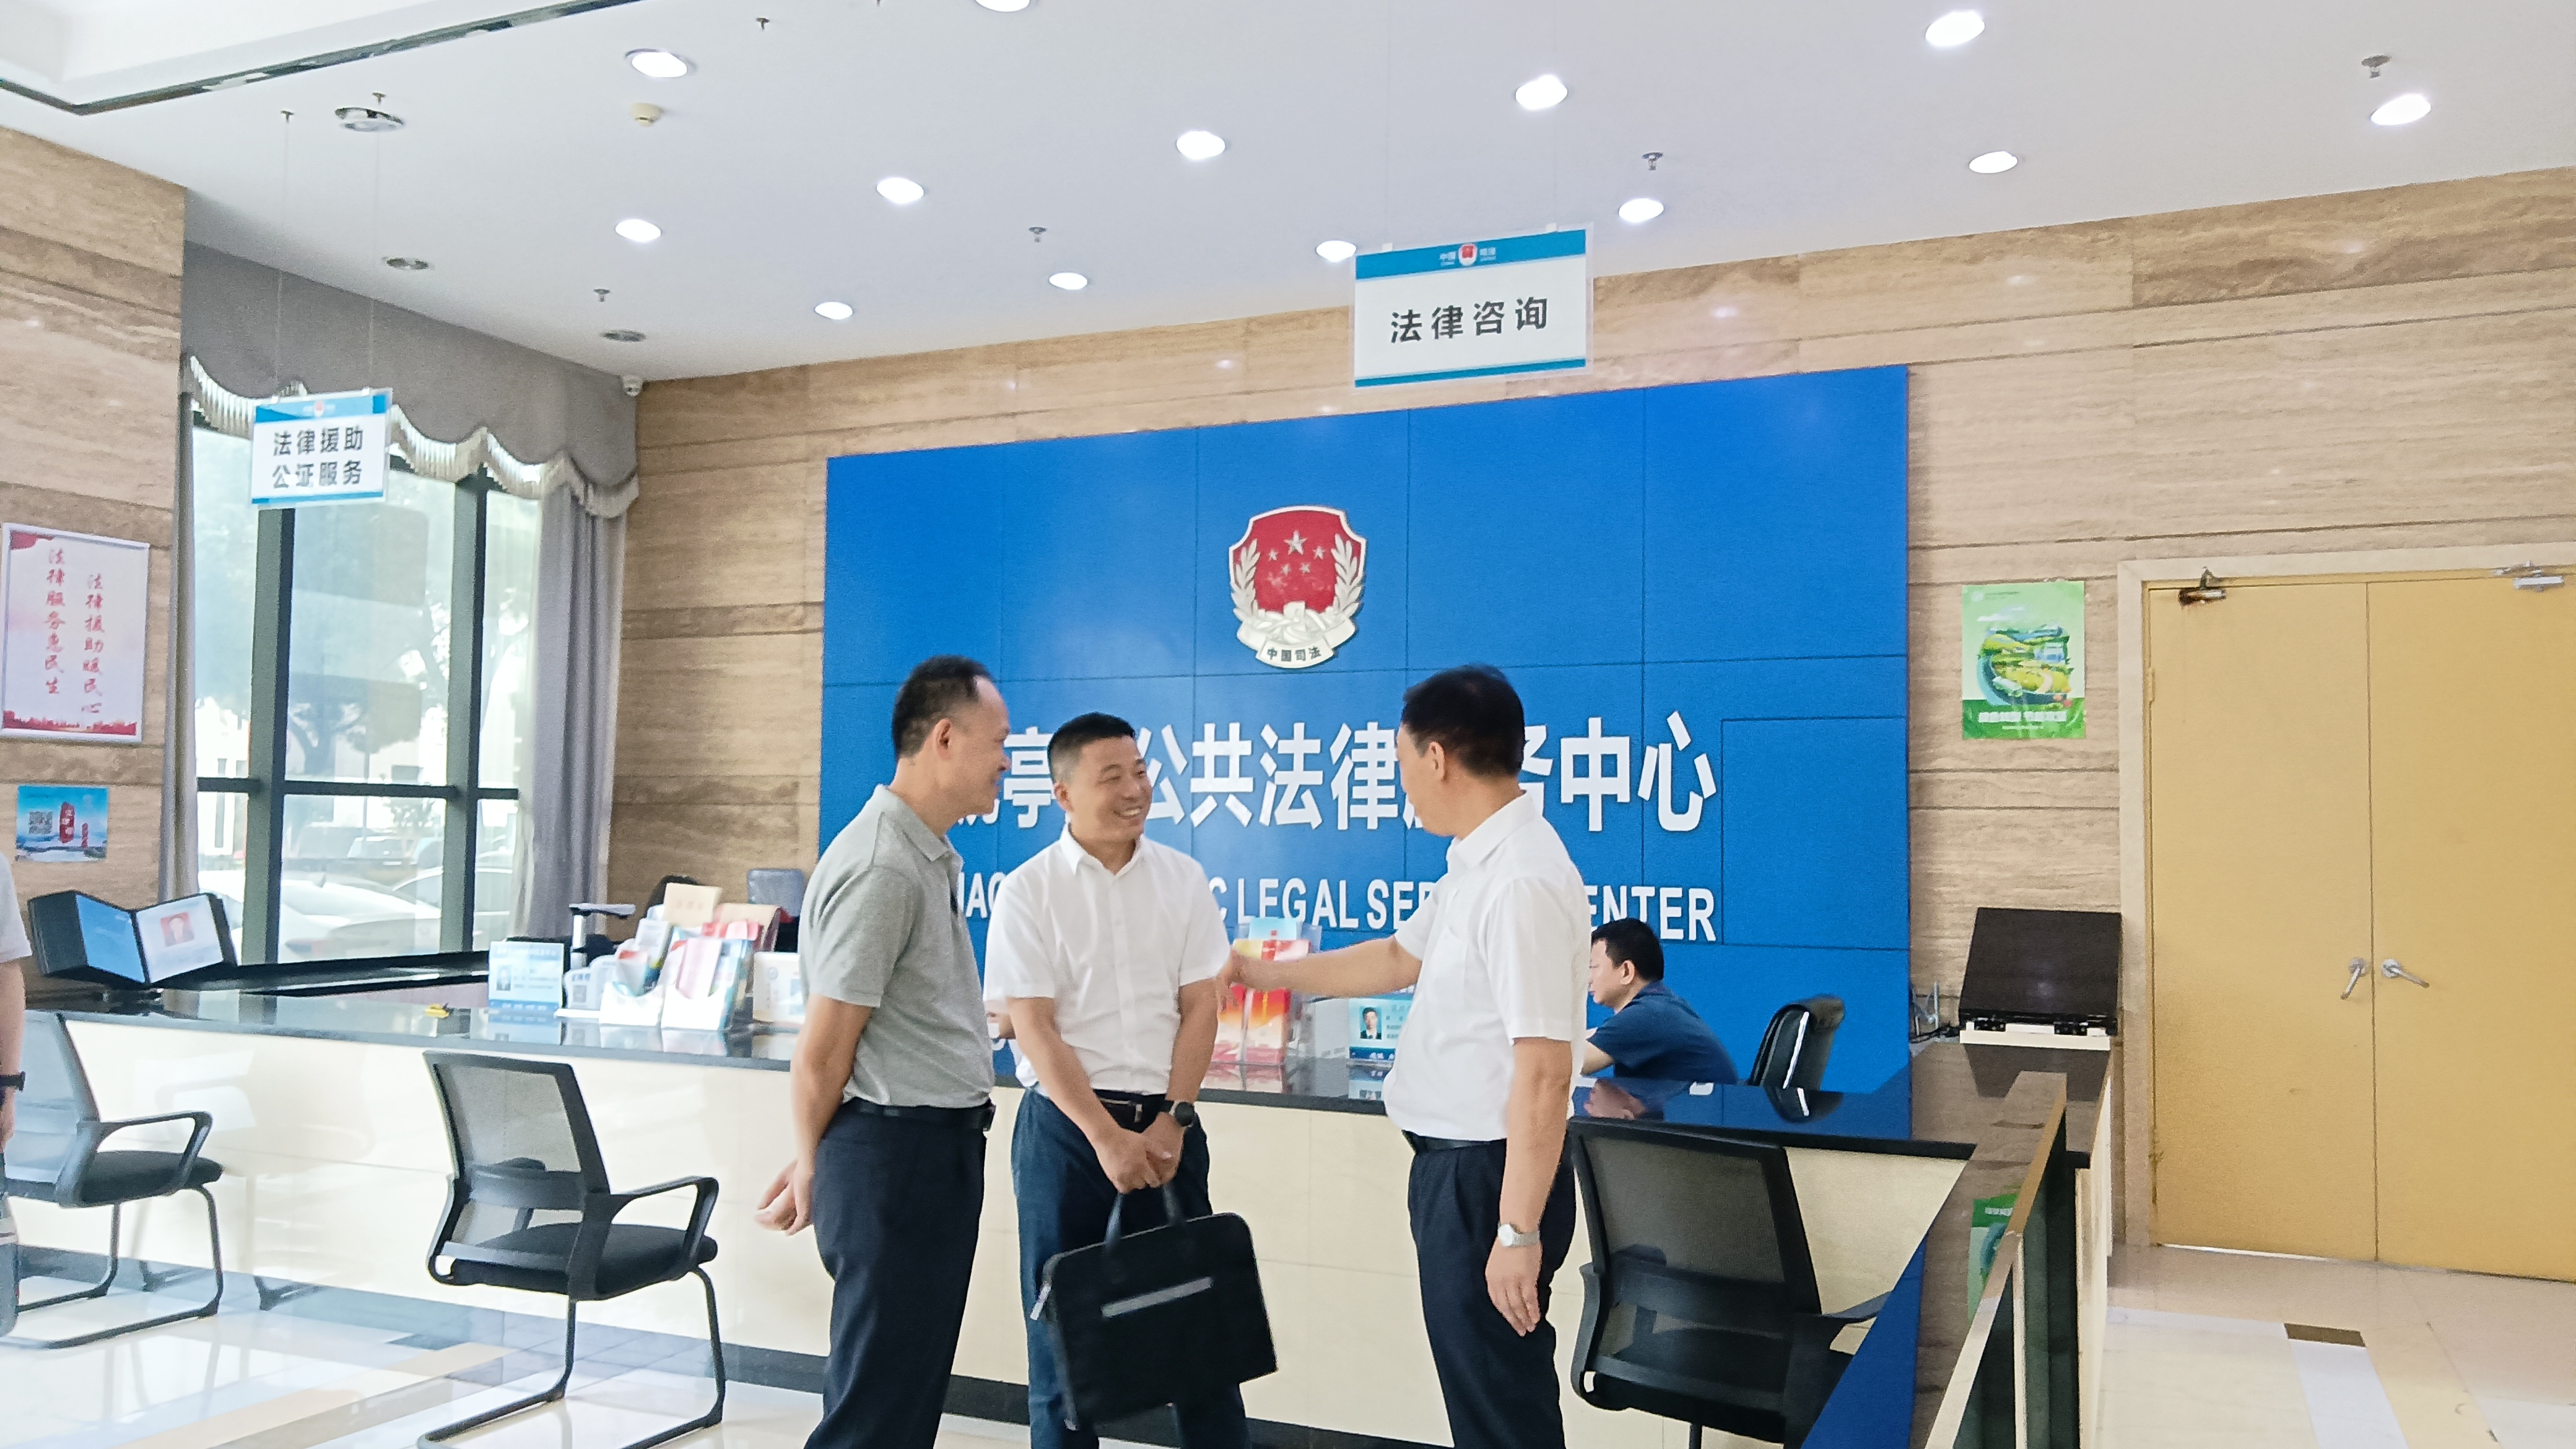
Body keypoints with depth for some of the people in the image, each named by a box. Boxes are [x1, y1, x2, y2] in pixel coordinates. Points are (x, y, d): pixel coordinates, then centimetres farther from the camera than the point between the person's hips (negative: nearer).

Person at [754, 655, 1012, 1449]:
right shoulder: (881, 870, -19)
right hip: (894, 1150, -9)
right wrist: (813, 1170, -1)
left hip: (940, 1147, 9)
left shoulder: (932, 860, 12)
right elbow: (821, 1055, -15)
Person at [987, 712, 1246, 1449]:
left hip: (1166, 1120, 2)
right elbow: (1033, 1029, -10)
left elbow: (1199, 1007, 2)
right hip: (1065, 1124, -2)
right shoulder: (1029, 892, -5)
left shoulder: (1183, 878, 3)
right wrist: (1107, 1137, -17)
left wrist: (1173, 1119, -9)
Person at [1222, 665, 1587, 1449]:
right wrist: (1265, 974, 31)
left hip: (1490, 1170, -9)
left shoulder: (1523, 882, -24)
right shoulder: (1479, 866, 8)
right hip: (1454, 1159, 10)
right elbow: (1399, 957, 24)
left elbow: (1543, 1073, -26)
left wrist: (1518, 1229, -24)